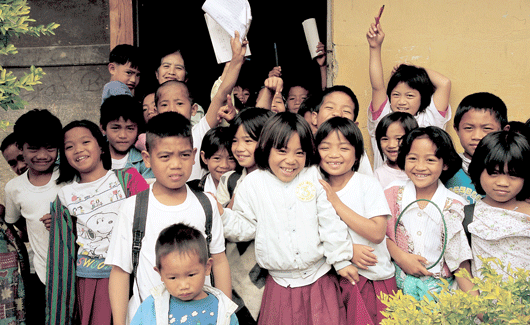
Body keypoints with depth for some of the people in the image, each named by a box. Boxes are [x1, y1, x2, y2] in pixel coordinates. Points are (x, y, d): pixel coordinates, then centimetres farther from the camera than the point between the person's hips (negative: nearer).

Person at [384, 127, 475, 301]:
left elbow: (459, 259, -2)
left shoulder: (454, 206, -2)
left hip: (438, 286, 0)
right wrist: (401, 257, -11)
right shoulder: (394, 193, 0)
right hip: (400, 282, 0)